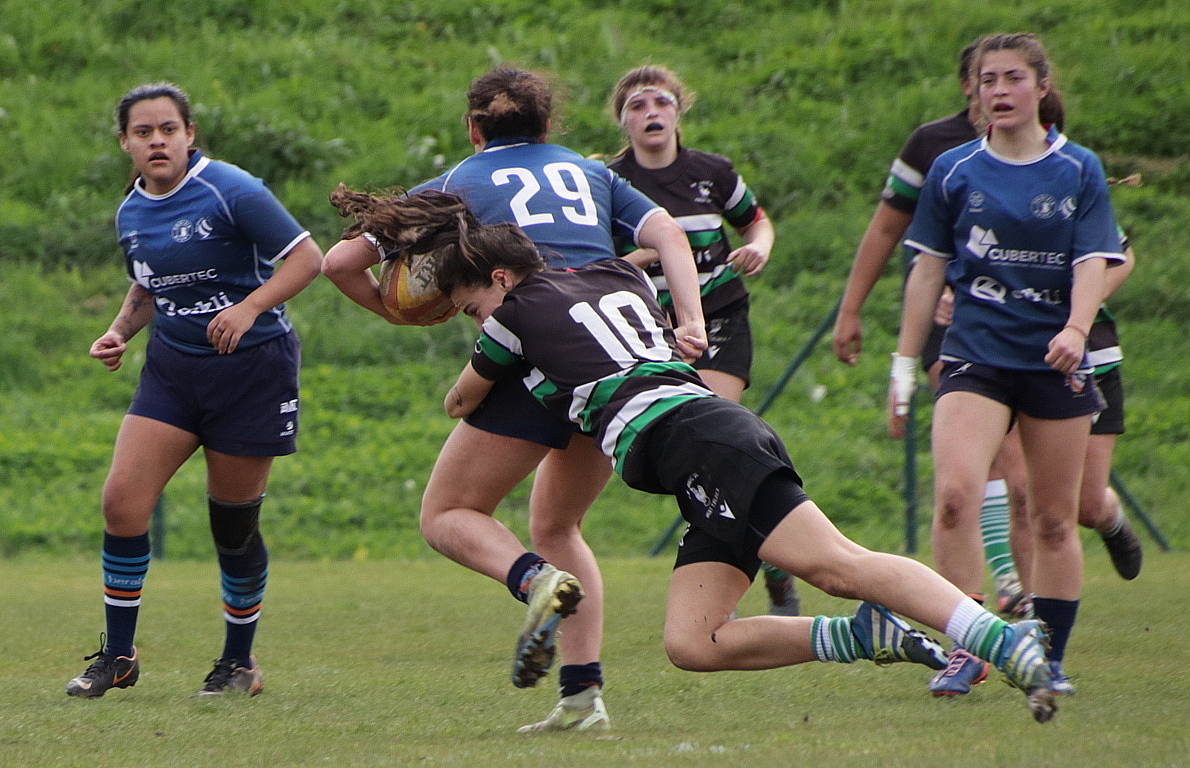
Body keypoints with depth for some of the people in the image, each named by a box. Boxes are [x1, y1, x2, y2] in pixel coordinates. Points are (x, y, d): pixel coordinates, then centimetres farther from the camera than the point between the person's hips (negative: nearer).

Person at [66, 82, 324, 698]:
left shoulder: (232, 192, -13)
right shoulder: (131, 214, 7)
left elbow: (307, 257, -12)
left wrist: (249, 307, -25)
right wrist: (120, 331, 5)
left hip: (250, 369, -5)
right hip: (171, 370, 5)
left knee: (234, 524, 0)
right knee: (122, 501, -10)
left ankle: (239, 661, 20)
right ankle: (117, 656, 2)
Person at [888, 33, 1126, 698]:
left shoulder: (1080, 170, 3)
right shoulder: (954, 171, 5)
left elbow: (1093, 262, -4)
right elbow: (928, 270, 10)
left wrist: (1076, 329, -24)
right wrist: (905, 364, 9)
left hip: (1055, 360, 1)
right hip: (975, 355, -1)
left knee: (1055, 518, 6)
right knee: (956, 492, -22)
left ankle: (1051, 661, 18)